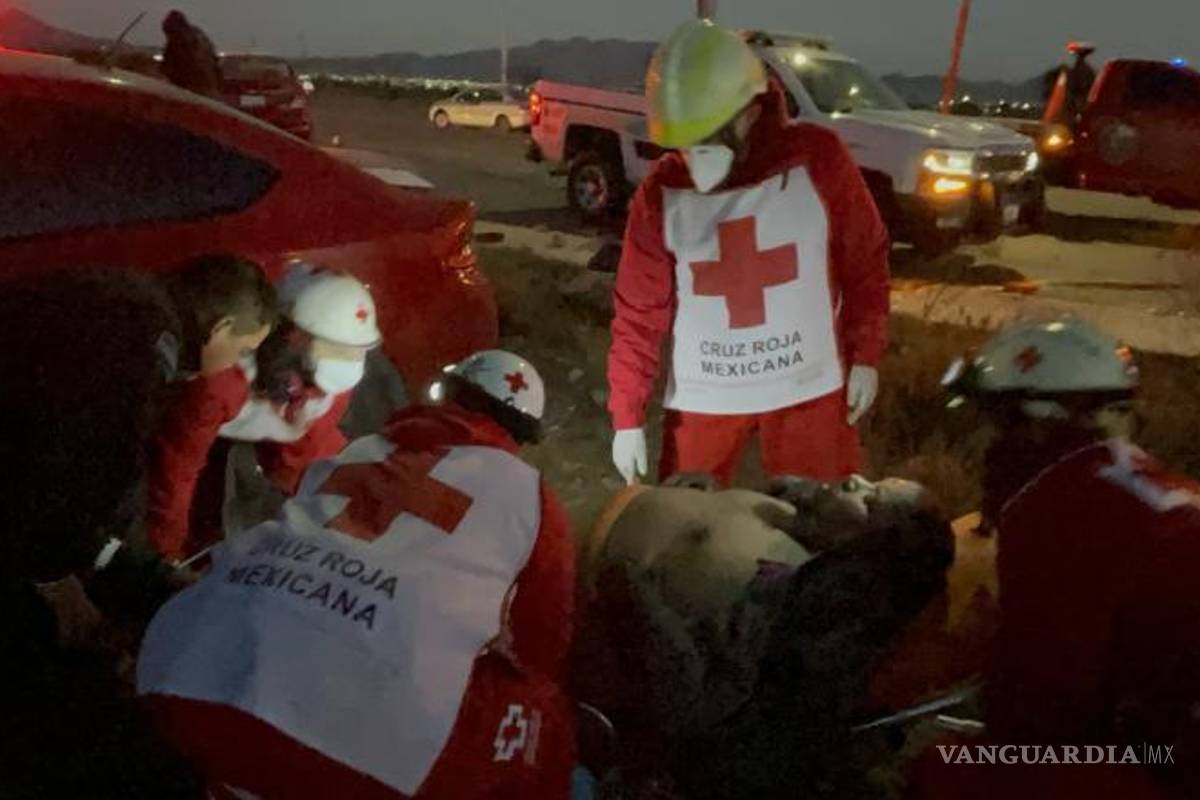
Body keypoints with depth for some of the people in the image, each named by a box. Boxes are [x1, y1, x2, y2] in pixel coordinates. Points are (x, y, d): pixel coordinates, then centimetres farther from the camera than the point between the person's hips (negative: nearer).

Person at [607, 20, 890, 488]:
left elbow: (865, 260, 0)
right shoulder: (661, 191, -9)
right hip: (702, 394, 1)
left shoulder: (817, 159, -12)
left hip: (807, 387, 0)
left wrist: (865, 355, 0)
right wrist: (627, 415, -5)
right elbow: (638, 312, -5)